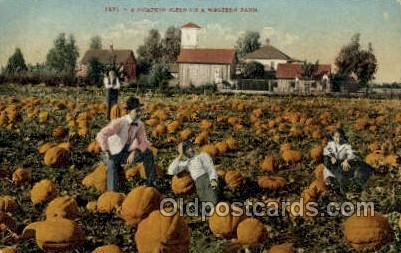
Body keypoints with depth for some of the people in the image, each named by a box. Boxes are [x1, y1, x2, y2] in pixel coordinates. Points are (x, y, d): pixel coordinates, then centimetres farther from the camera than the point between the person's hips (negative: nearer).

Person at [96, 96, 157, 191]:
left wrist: (134, 152, -27)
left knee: (148, 153, -10)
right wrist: (107, 153, -33)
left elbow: (143, 142, -8)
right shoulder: (119, 122, -27)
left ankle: (151, 183, 1)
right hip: (113, 154, -5)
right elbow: (101, 135, -35)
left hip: (127, 153, 5)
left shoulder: (140, 124, -10)